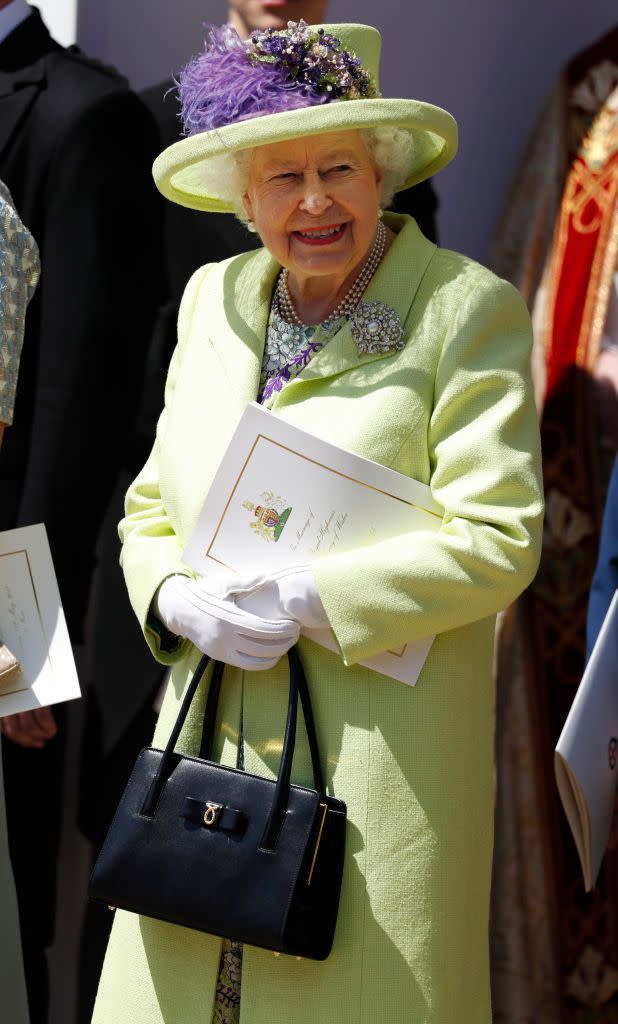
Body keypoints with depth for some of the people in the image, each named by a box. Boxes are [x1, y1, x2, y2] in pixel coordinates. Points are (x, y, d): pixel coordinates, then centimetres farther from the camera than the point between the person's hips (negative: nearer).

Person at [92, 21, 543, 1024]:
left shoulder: (468, 309, -5)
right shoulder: (213, 300, 13)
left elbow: (497, 539, -11)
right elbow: (150, 509, 16)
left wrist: (306, 600, -16)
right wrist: (180, 601, -6)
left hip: (381, 751, -5)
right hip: (207, 747, 5)